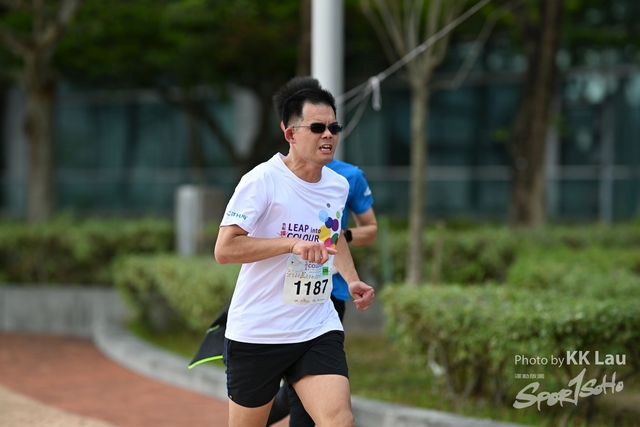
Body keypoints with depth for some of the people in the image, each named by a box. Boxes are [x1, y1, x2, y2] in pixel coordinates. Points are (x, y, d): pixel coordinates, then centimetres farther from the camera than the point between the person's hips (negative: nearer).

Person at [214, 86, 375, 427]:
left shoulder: (339, 185, 6)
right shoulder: (262, 180, -15)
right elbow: (224, 250, -21)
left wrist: (351, 280, 10)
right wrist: (292, 244, -29)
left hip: (318, 330, 4)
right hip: (257, 332, -4)